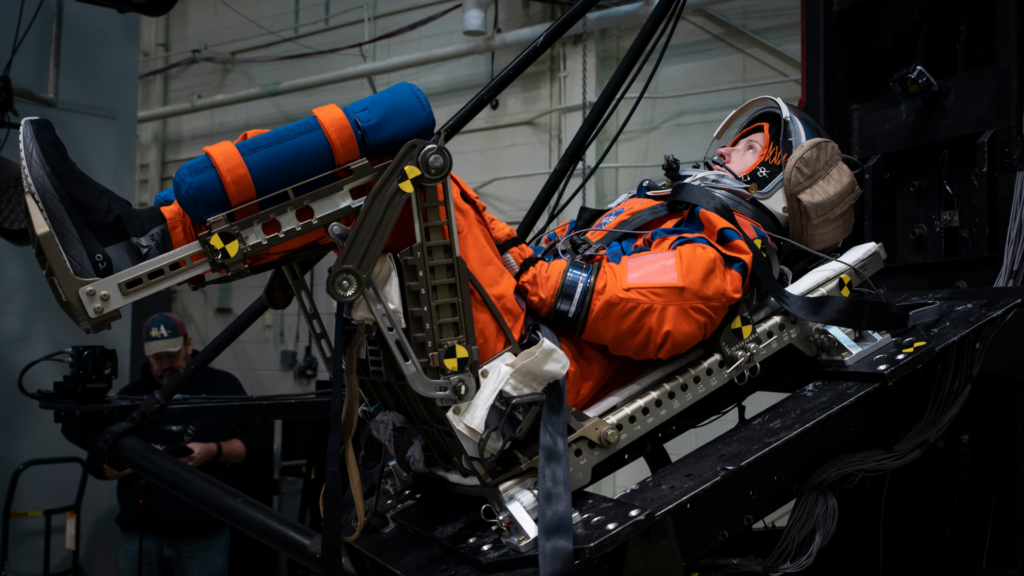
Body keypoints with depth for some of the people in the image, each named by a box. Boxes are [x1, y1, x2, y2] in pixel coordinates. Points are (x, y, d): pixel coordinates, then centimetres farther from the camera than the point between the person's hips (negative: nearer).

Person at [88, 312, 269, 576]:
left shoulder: (222, 386, 6)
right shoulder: (129, 396, 13)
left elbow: (257, 439, 1)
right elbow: (99, 463, 10)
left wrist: (213, 451, -15)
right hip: (140, 533, 2)